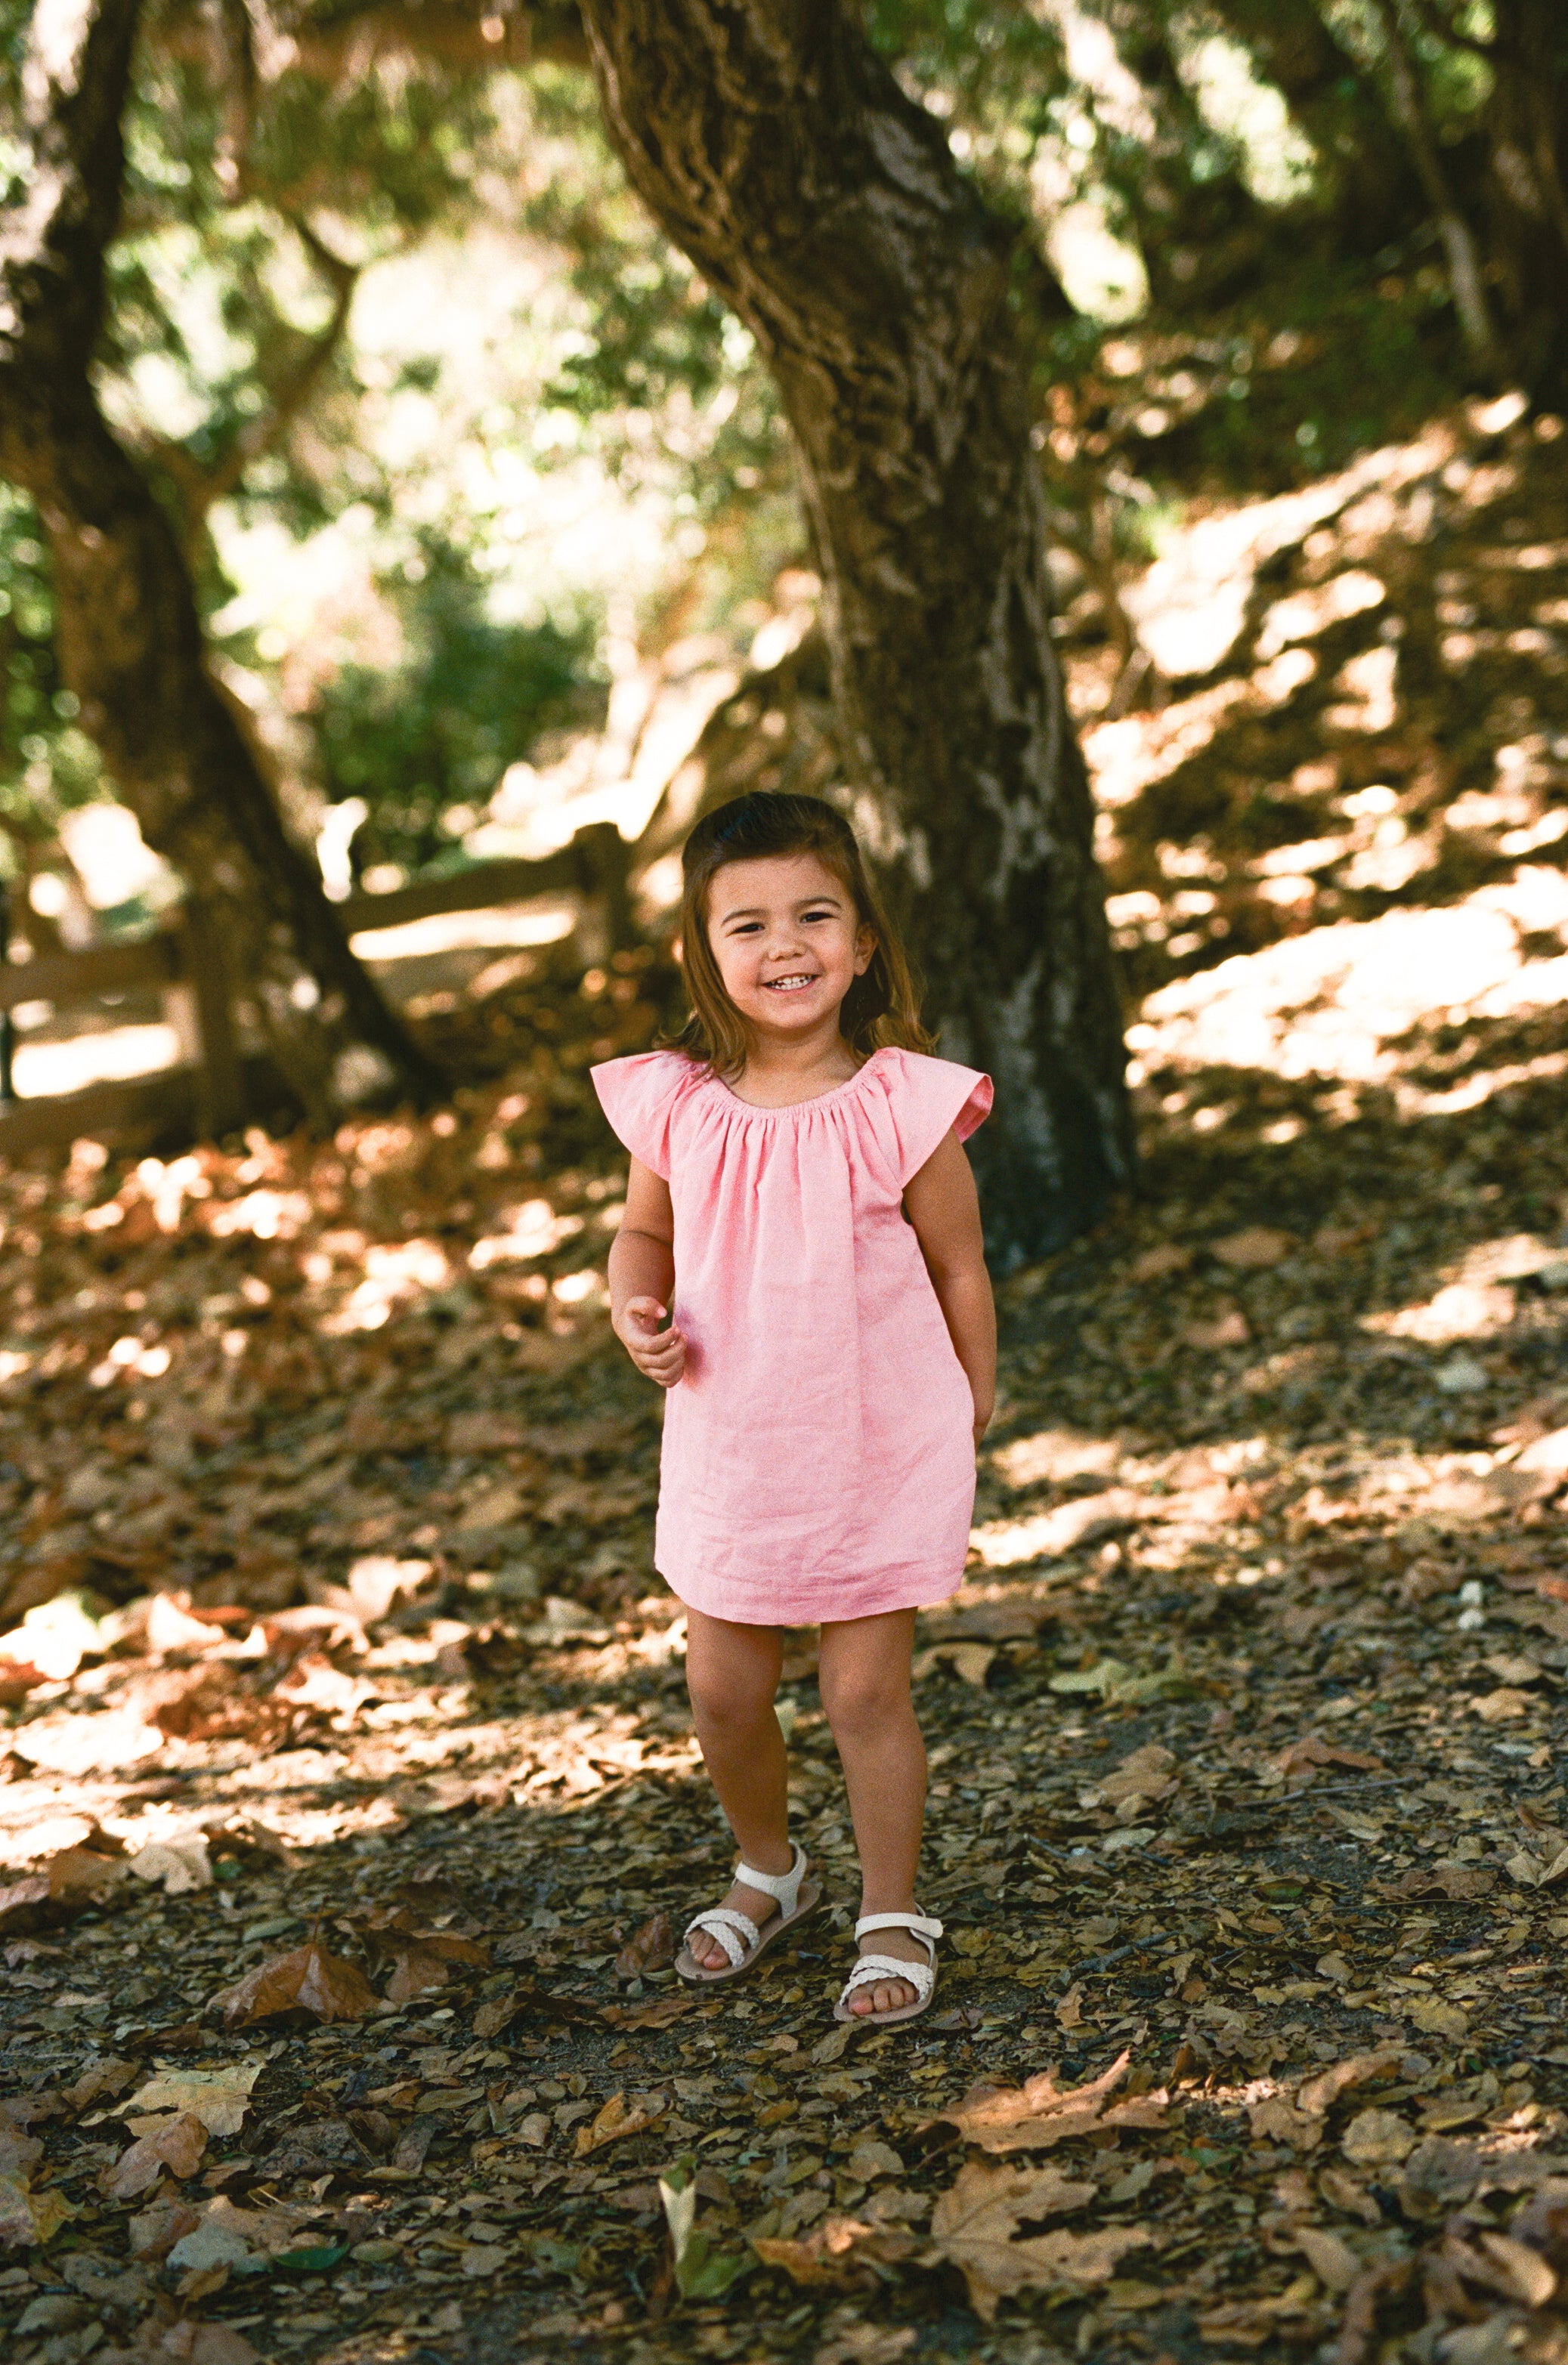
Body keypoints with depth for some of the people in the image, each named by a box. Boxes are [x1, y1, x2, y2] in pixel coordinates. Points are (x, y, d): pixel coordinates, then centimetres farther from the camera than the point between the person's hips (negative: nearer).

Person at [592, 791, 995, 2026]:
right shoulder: (676, 1106, -9)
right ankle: (767, 1870, 41)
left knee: (867, 1692, 4)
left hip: (881, 1452, -3)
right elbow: (646, 1232, 10)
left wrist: (968, 1436, 1)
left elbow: (959, 1276, -4)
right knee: (723, 1691, 13)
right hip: (730, 1451, 3)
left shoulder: (904, 1108, -16)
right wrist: (638, 1311, -11)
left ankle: (893, 1918, 24)